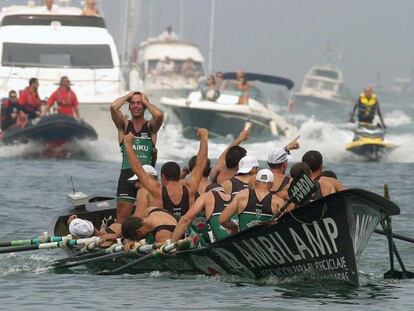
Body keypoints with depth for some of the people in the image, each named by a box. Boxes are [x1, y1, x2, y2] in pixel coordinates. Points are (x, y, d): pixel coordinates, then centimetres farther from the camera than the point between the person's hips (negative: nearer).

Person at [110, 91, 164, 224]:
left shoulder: (151, 126, 7)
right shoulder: (124, 125, 8)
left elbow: (159, 115, -16)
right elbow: (113, 107, -10)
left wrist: (146, 102, 1)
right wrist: (128, 96, 6)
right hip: (127, 174, 0)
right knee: (122, 217, -6)